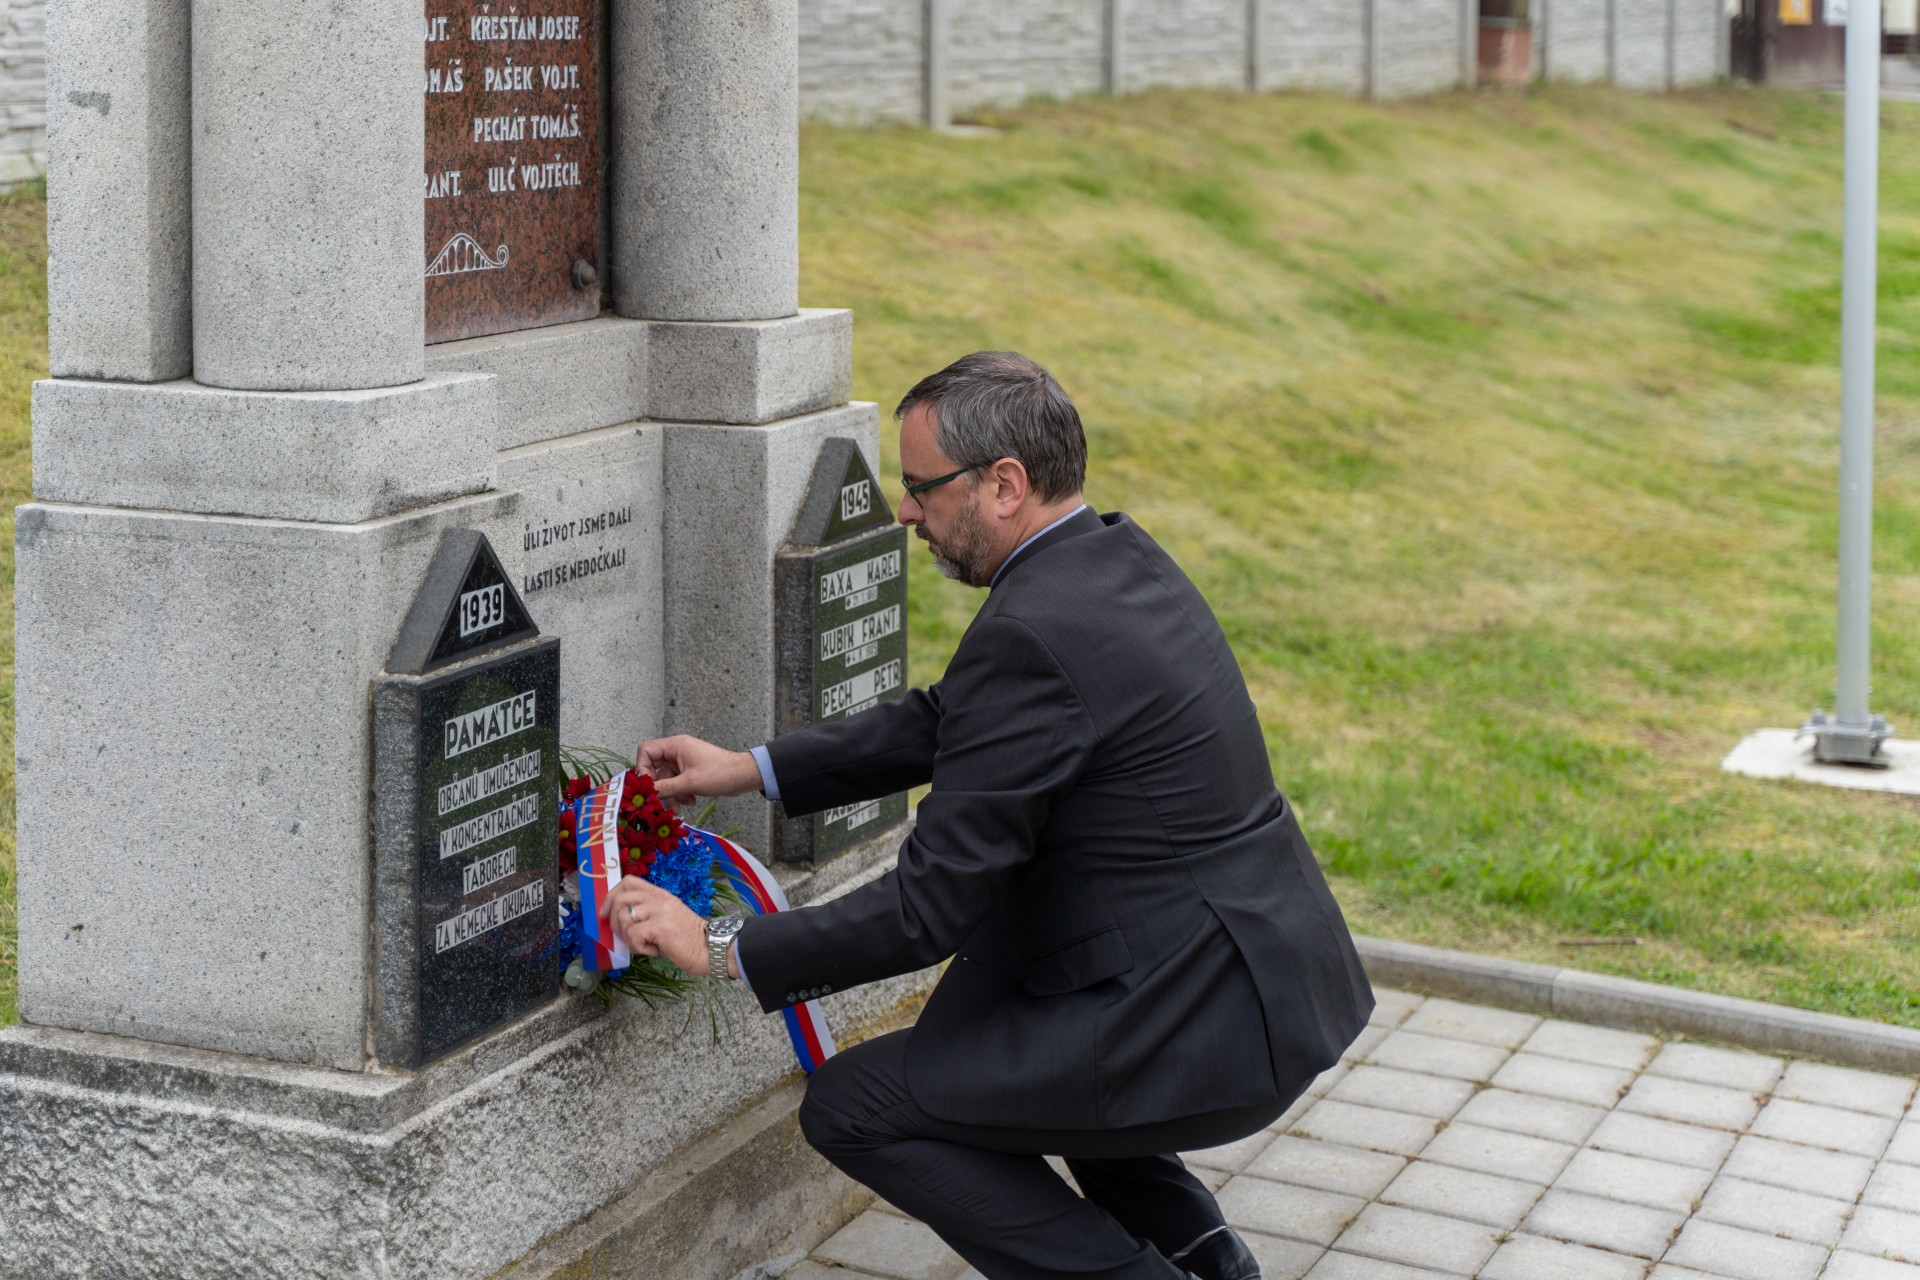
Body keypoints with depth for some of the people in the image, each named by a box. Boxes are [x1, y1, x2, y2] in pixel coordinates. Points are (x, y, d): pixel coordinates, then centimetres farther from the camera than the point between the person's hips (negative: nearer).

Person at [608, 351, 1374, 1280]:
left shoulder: (1030, 635, -20)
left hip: (1205, 1028, -10)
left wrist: (719, 949, -8)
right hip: (1279, 970, 10)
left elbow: (928, 907, -17)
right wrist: (750, 769, 17)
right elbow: (947, 720, 21)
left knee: (851, 1106, -2)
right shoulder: (1118, 559, 9)